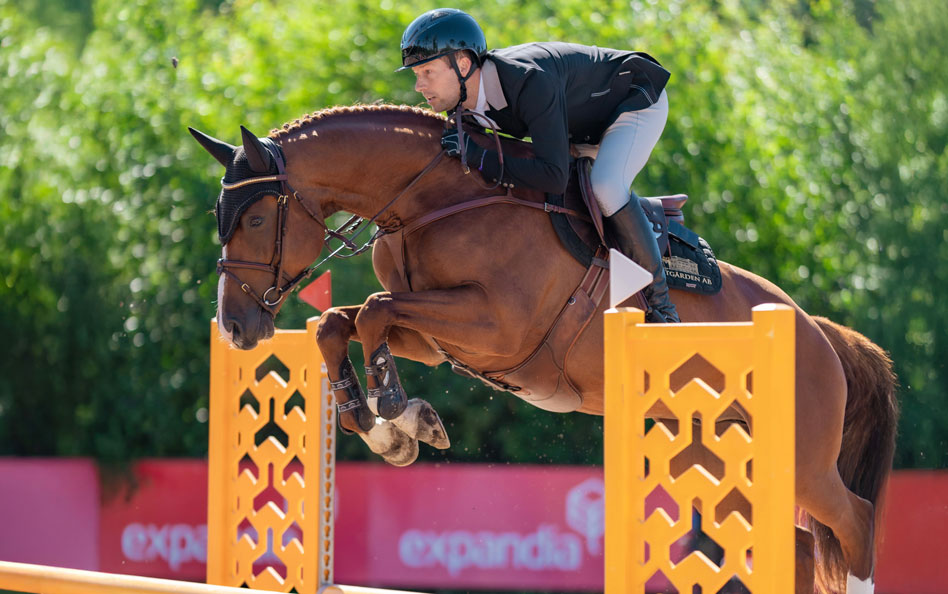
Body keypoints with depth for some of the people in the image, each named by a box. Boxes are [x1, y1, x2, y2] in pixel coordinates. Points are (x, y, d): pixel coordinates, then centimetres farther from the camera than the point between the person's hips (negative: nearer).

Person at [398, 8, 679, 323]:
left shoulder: (529, 81, -42)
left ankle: (659, 302, -17)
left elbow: (555, 177, -47)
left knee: (606, 187, -32)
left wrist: (478, 156, -47)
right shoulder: (462, 99, -16)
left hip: (638, 100, -9)